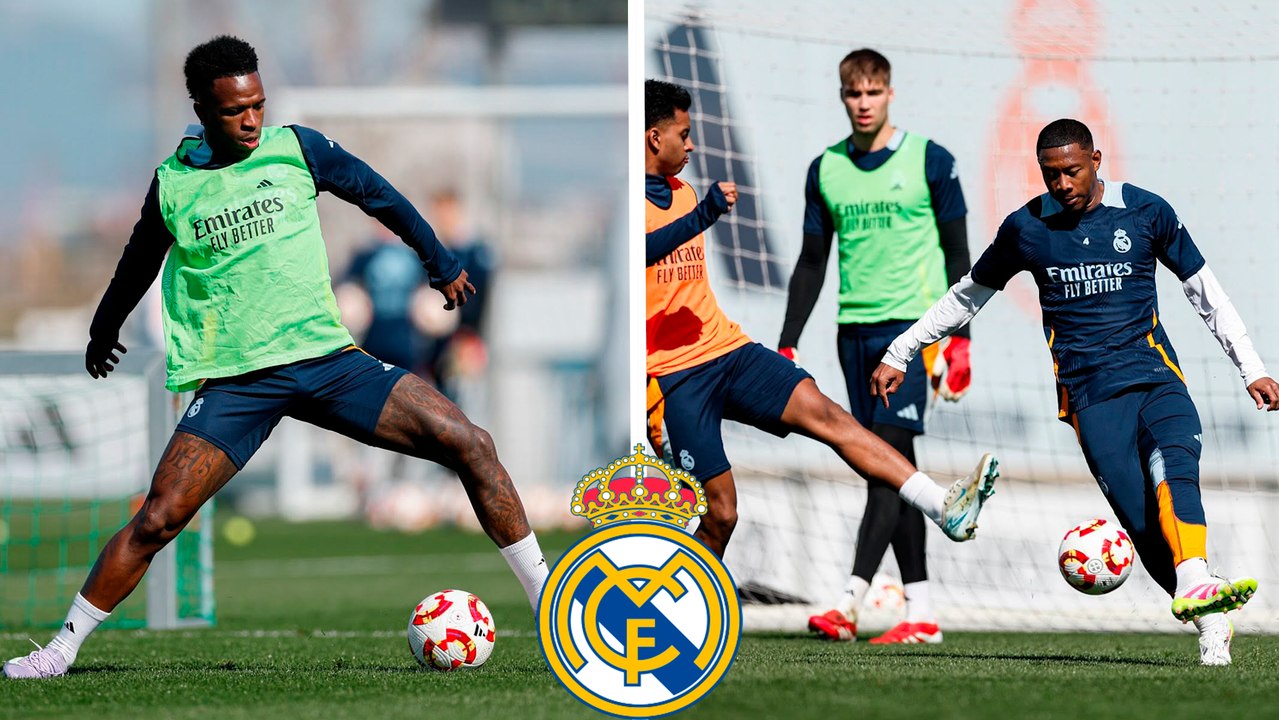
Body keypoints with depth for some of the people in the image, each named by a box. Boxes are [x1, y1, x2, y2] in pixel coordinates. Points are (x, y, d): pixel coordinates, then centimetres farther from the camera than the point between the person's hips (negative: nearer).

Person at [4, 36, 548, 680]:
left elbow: (377, 195, 17)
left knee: (469, 445, -11)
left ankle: (546, 601, -1)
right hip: (234, 380, -1)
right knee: (158, 520, -15)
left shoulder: (296, 148, 1)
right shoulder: (174, 182, 2)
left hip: (325, 356, 1)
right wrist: (103, 332, 36)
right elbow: (138, 264, 22)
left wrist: (441, 263, 25)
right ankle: (62, 647, -1)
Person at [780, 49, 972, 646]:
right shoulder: (826, 169, 11)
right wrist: (786, 345, 10)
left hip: (912, 326, -5)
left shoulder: (929, 161, 0)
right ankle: (920, 613, 7)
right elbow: (812, 263, 16)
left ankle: (849, 603, -24)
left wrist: (959, 340, -5)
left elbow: (957, 255, 2)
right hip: (855, 330, 5)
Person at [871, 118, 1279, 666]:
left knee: (1172, 468, -31)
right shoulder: (1026, 228, 6)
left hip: (1155, 375, 0)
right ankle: (1211, 627, -14)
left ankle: (1195, 588, -51)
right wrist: (899, 354, 23)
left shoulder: (1145, 212, 4)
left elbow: (1204, 290, 14)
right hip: (1090, 394, 0)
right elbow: (968, 295, 20)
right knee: (1142, 523, -18)